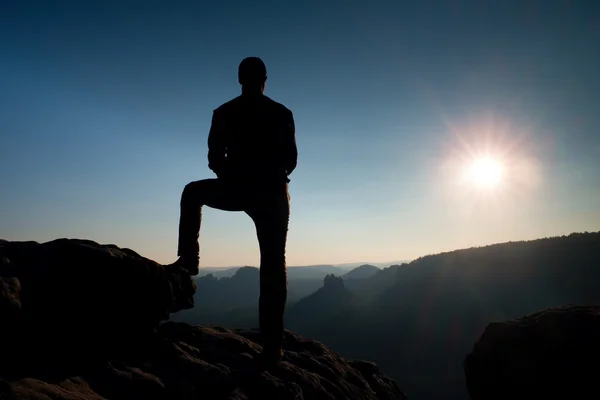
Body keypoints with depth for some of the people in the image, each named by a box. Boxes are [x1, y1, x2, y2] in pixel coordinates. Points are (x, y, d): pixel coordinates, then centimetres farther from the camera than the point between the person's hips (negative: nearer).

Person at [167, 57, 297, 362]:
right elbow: (290, 160, 4)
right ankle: (272, 345, 3)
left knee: (192, 193, 30)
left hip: (234, 190, 0)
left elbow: (214, 160, 5)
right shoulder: (282, 114, 3)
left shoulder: (223, 113, 4)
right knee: (273, 266, 4)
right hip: (272, 194, 0)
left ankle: (188, 260, 25)